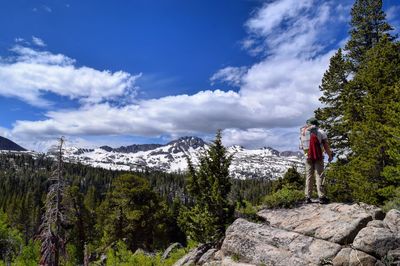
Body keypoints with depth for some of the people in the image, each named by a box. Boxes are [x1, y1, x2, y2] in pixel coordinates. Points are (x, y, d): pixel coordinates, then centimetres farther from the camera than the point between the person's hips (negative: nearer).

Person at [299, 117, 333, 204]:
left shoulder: (303, 133, 5)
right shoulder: (320, 132, -4)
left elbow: (301, 146, 6)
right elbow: (326, 146, -4)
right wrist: (330, 155, 8)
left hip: (308, 157, 3)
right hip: (318, 157, -3)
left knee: (309, 176, 8)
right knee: (319, 176, -1)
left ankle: (308, 197, 8)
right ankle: (321, 197, -4)